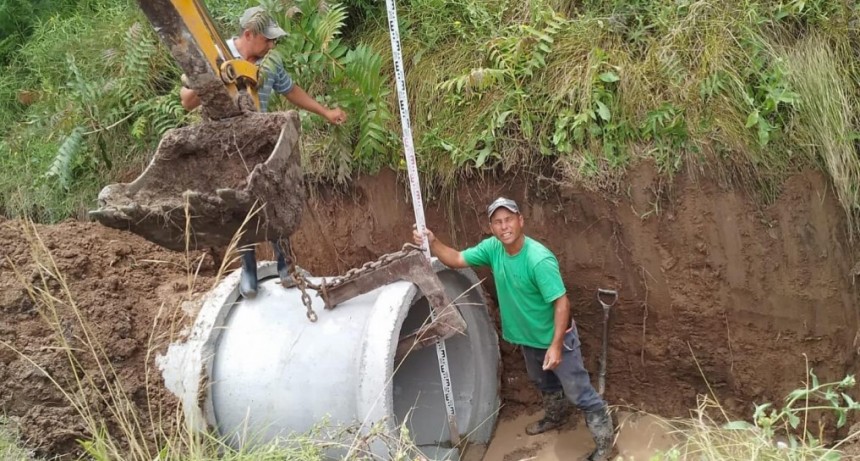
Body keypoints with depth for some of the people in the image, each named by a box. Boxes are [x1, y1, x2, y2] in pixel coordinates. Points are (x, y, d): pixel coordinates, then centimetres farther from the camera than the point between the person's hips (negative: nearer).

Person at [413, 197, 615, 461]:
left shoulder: (539, 260, -33)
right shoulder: (492, 247, -12)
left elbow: (562, 302, -29)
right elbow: (457, 260, -4)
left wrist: (556, 345, -31)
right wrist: (432, 243, -22)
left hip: (555, 338, -7)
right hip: (528, 337, 7)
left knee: (579, 393, 4)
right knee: (544, 383, 31)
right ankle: (556, 416, 57)